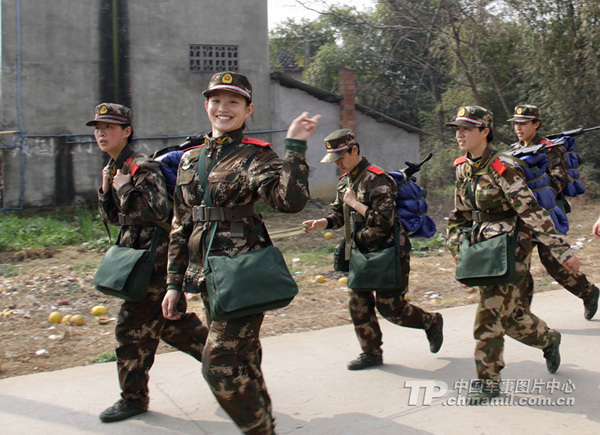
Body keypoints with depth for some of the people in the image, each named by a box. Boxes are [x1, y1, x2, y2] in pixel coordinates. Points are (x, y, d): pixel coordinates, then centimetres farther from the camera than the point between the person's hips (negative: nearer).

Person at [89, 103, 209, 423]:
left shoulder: (141, 168, -17)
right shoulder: (114, 168, 12)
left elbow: (159, 211, -29)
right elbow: (112, 218, 16)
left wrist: (125, 188, -21)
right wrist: (106, 189, 0)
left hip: (157, 259, -10)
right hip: (141, 255, 10)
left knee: (132, 328, -2)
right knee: (172, 320, 19)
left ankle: (134, 398, 12)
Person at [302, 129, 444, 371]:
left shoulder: (376, 179, -18)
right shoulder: (345, 181, 10)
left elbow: (384, 219, -25)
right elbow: (338, 214, 18)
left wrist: (354, 203, -20)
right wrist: (322, 223, -3)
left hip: (389, 252, -8)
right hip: (362, 252, 8)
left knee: (389, 308, -2)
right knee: (358, 303, 7)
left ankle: (432, 322, 23)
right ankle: (371, 353, 21)